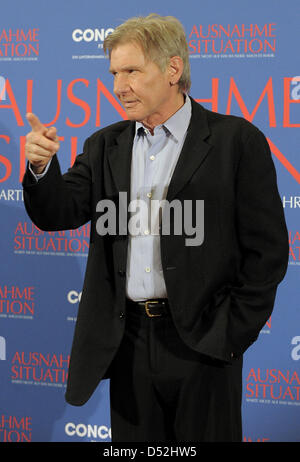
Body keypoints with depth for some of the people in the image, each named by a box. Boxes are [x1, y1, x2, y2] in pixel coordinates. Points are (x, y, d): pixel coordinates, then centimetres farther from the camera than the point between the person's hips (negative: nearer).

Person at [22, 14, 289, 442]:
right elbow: (57, 214, 2)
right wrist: (41, 166, -17)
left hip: (201, 342, -4)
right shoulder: (105, 146, 10)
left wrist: (233, 333, -8)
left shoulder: (236, 140, -5)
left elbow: (267, 250, -6)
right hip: (128, 343, 4)